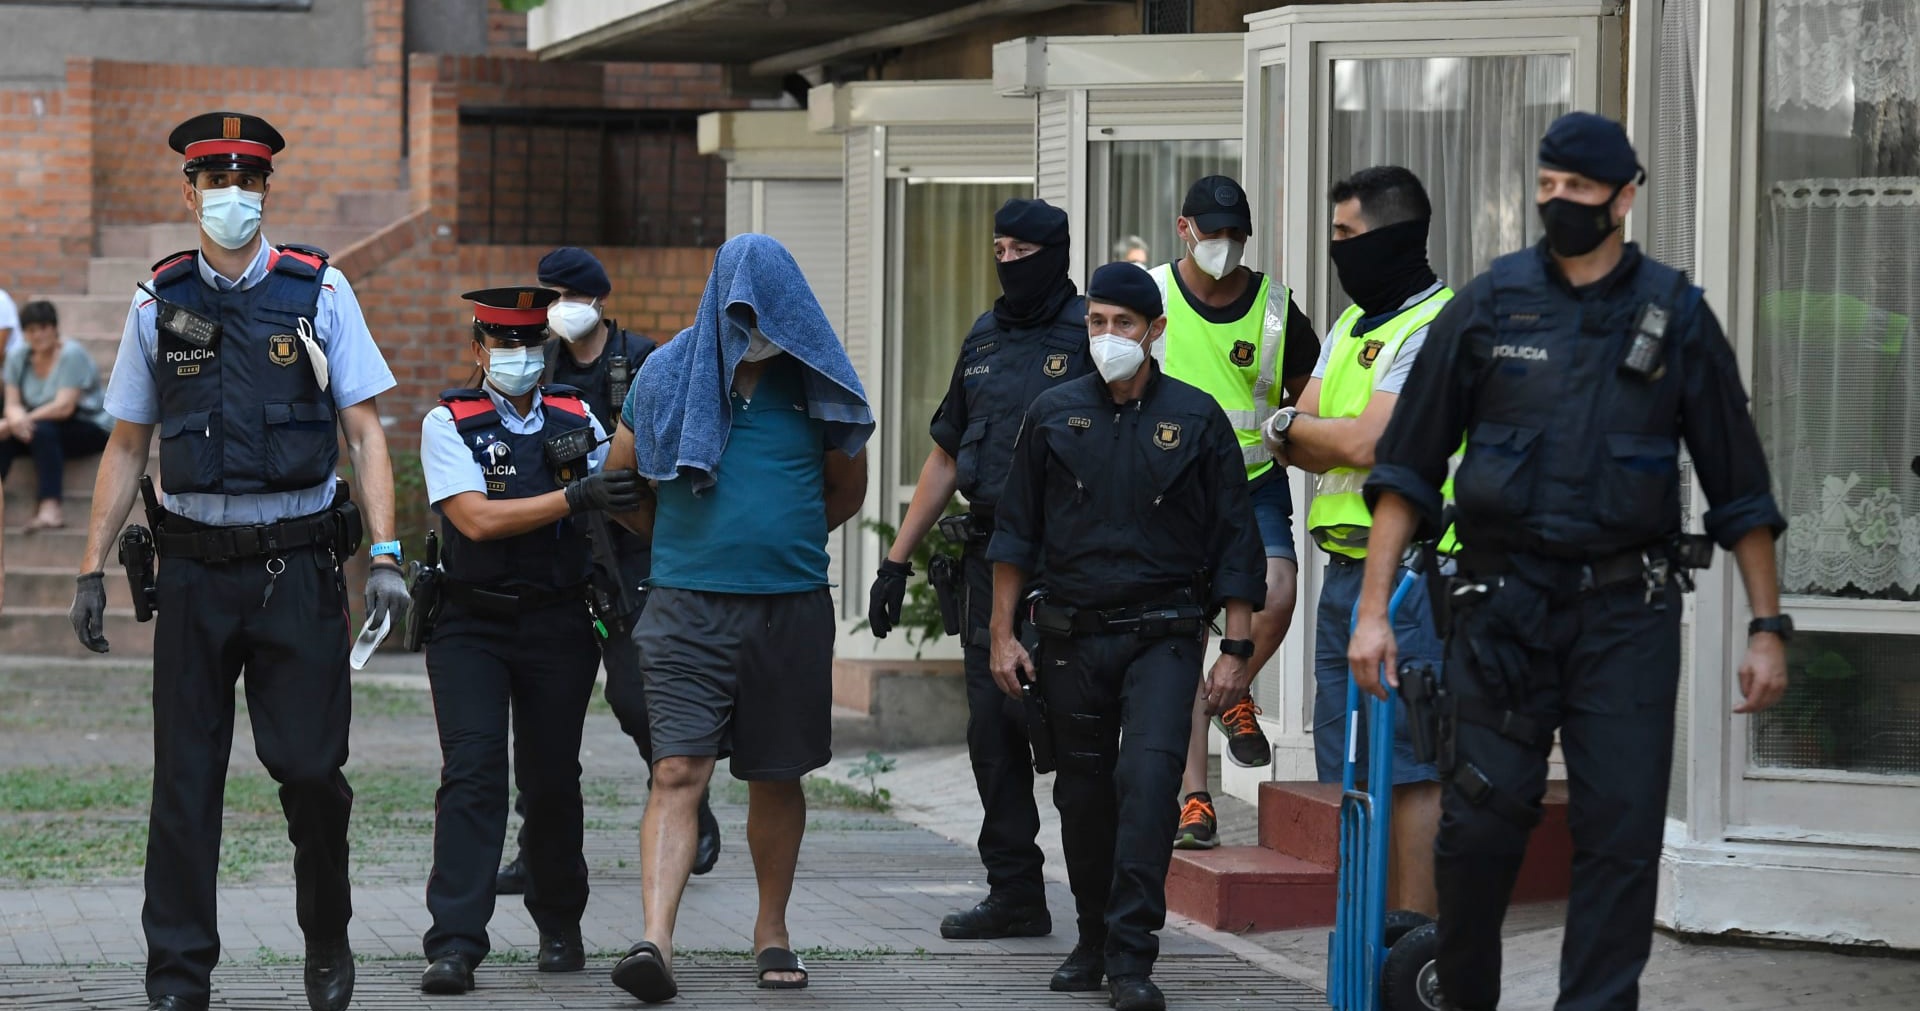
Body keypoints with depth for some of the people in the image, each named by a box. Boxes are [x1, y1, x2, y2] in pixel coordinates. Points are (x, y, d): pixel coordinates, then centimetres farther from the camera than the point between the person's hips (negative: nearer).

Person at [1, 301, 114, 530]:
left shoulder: (72, 355, -16)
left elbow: (64, 406, -24)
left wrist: (26, 419, -32)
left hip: (91, 429, -6)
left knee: (42, 430, -34)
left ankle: (51, 508, -41)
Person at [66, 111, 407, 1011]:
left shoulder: (317, 291, 2)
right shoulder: (160, 302, 6)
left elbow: (364, 433, 1)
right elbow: (126, 446, 12)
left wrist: (385, 556, -9)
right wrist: (93, 567, 7)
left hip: (299, 565, -1)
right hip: (196, 563, 1)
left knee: (309, 767, -4)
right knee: (185, 776, 1)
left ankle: (327, 939, 20)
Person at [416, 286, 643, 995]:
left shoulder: (578, 421, 9)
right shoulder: (449, 424, -1)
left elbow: (630, 508, 5)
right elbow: (476, 518, -14)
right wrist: (573, 497, -21)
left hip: (559, 625, 3)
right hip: (472, 625, -3)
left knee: (552, 779, 8)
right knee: (472, 773, -13)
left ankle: (559, 927, 27)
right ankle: (454, 944, -17)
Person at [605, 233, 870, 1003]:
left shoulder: (817, 384, 4)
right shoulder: (668, 374, 2)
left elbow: (847, 489, 18)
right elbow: (620, 483, 13)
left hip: (791, 611, 1)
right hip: (687, 609, -1)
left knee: (777, 779, 11)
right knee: (677, 774, -12)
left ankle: (771, 931, 27)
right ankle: (655, 943, -21)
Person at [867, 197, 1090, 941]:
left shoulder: (1089, 335, -5)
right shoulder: (984, 340, 16)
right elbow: (947, 456, 22)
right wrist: (897, 559, 19)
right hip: (990, 558, 7)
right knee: (993, 727, 5)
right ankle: (1015, 894, 10)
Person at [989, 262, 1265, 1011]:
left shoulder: (1195, 419, 1)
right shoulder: (1054, 415, 6)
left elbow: (1234, 541, 3)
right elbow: (1016, 530, 11)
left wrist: (1236, 649, -2)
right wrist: (1003, 633, 6)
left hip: (1163, 635, -3)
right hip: (1073, 634, 3)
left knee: (1148, 777, -17)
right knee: (1083, 793, 9)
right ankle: (1094, 941, 25)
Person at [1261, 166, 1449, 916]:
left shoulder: (1437, 328, -11)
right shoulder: (1353, 324, 19)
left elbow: (1365, 440, -19)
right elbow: (1307, 444, 15)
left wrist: (1290, 428, -1)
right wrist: (1303, 439, -8)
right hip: (1345, 569, 9)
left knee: (1409, 765, -8)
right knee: (1353, 764, 12)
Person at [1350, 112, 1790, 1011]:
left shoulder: (1676, 316, 5)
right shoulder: (1489, 306, 4)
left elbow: (1739, 489, 8)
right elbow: (1406, 467, 6)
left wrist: (1768, 626, 3)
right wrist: (1373, 609, -1)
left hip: (1627, 609, 0)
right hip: (1503, 605, 0)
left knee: (1621, 832, -4)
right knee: (1481, 821, 0)